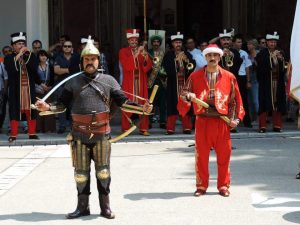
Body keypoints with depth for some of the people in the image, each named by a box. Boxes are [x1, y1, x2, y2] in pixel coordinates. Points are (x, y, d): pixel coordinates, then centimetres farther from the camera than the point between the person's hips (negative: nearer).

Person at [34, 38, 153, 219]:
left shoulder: (108, 80, 5)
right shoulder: (73, 82, 6)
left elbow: (123, 101, 3)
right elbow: (62, 105, 6)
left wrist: (141, 107, -11)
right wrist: (48, 107, -13)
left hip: (101, 133, -1)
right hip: (80, 134, 1)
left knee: (103, 171, 5)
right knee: (81, 172, 8)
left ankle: (105, 207, 16)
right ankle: (83, 207, 20)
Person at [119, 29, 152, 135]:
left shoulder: (142, 51, 12)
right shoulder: (123, 51, 2)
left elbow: (147, 67, 2)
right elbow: (127, 66, -14)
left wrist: (146, 57, -18)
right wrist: (136, 54, -22)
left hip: (141, 83, 3)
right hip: (128, 83, -3)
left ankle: (144, 128, 3)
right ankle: (125, 129, 0)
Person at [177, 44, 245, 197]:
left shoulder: (229, 77, 6)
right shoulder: (195, 76, 7)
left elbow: (236, 99, 9)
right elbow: (184, 93, 9)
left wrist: (235, 118, 0)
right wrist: (188, 96, -14)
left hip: (222, 121, 0)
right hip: (202, 120, 0)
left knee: (223, 156, 4)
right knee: (201, 155, 4)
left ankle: (223, 186, 17)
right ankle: (201, 186, 15)